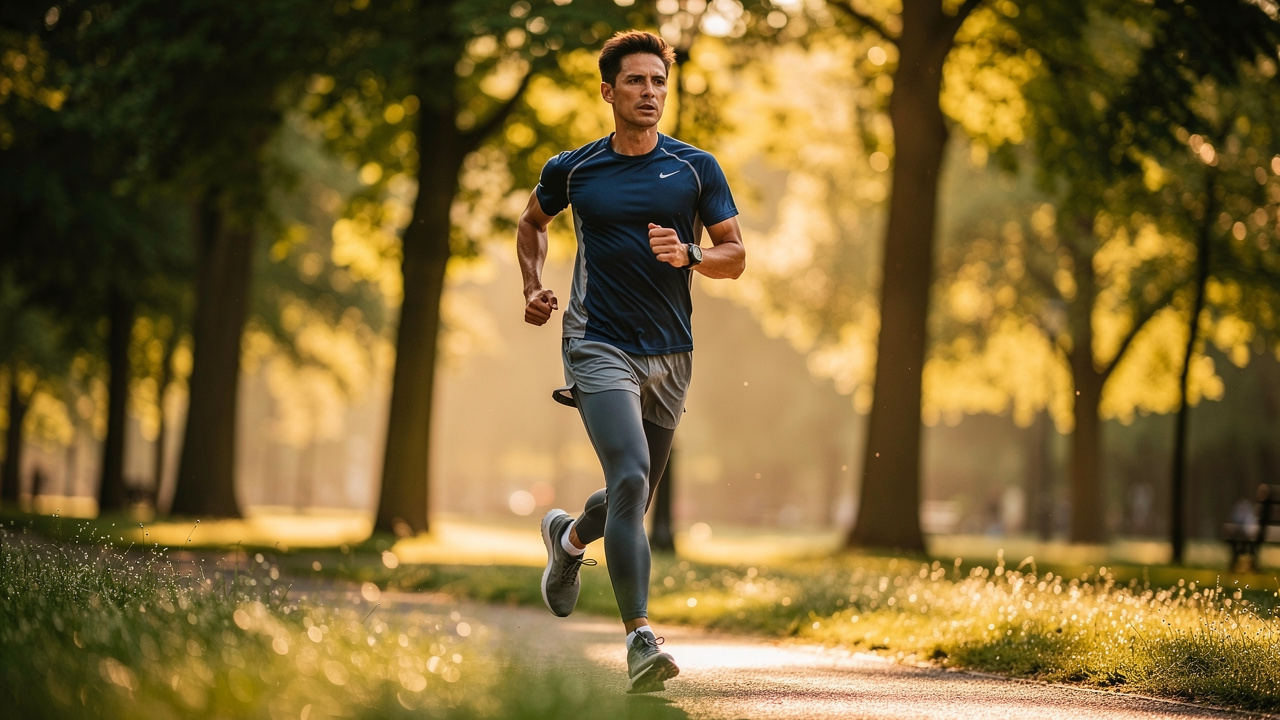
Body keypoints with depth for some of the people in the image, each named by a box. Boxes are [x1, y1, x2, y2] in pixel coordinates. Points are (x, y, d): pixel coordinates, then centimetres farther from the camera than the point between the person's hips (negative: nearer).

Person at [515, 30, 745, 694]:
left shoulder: (696, 168, 3)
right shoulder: (572, 170, 3)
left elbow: (735, 256, 4)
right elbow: (532, 223, 22)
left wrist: (687, 254, -17)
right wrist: (533, 287, 6)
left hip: (670, 355, 3)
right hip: (599, 347, -3)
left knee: (635, 501, 14)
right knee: (630, 480, -22)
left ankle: (567, 538, 50)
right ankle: (640, 642, -23)